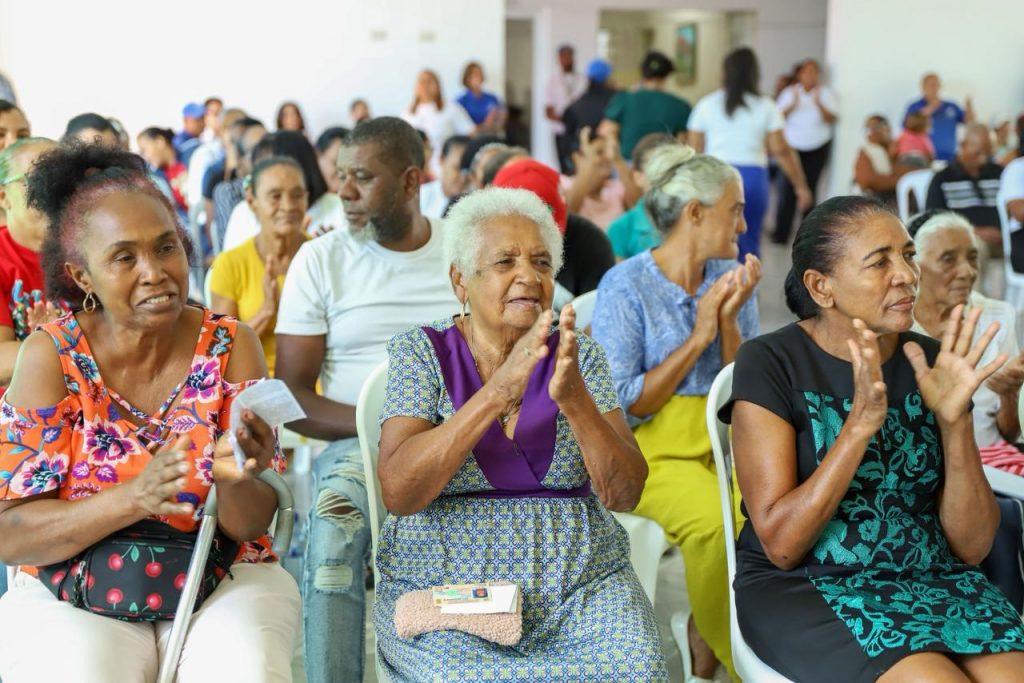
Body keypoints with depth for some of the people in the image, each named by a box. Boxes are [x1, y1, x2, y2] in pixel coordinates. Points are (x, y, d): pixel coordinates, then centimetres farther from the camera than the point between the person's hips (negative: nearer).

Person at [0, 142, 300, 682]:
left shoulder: (230, 346, -4)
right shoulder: (51, 355, -6)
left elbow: (254, 525, -5)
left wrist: (236, 480, -28)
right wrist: (136, 496, -26)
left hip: (224, 580, 0)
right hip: (73, 595, 0)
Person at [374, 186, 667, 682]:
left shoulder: (579, 356, 7)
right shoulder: (421, 353, 2)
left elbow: (625, 494, -3)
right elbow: (397, 492, -13)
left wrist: (574, 399, -20)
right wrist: (498, 392, -22)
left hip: (582, 580, 3)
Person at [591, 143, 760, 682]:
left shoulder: (731, 278, 10)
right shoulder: (626, 286, -5)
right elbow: (623, 407, -9)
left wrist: (728, 322, -8)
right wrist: (698, 337, -11)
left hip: (723, 443, 5)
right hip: (655, 450, -5)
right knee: (716, 520, -33)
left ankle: (706, 636, -6)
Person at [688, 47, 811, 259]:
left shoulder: (706, 105, 5)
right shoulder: (766, 107, 2)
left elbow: (693, 150, 2)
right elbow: (781, 150, -3)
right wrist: (801, 186, 3)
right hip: (753, 177, 0)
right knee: (749, 244, 9)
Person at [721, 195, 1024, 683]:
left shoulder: (932, 361, 4)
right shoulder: (769, 364, -7)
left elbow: (971, 547, 1)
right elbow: (780, 545, -14)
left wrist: (955, 420, -14)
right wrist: (860, 423, -22)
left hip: (933, 580, 4)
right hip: (805, 587, -4)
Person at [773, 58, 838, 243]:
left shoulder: (826, 94, 2)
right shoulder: (789, 92, 4)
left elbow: (832, 119, -9)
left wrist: (818, 103, -23)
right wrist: (793, 104, -19)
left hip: (817, 149, 0)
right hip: (792, 146, 0)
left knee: (809, 188, -3)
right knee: (787, 189, -9)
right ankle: (781, 233, -5)